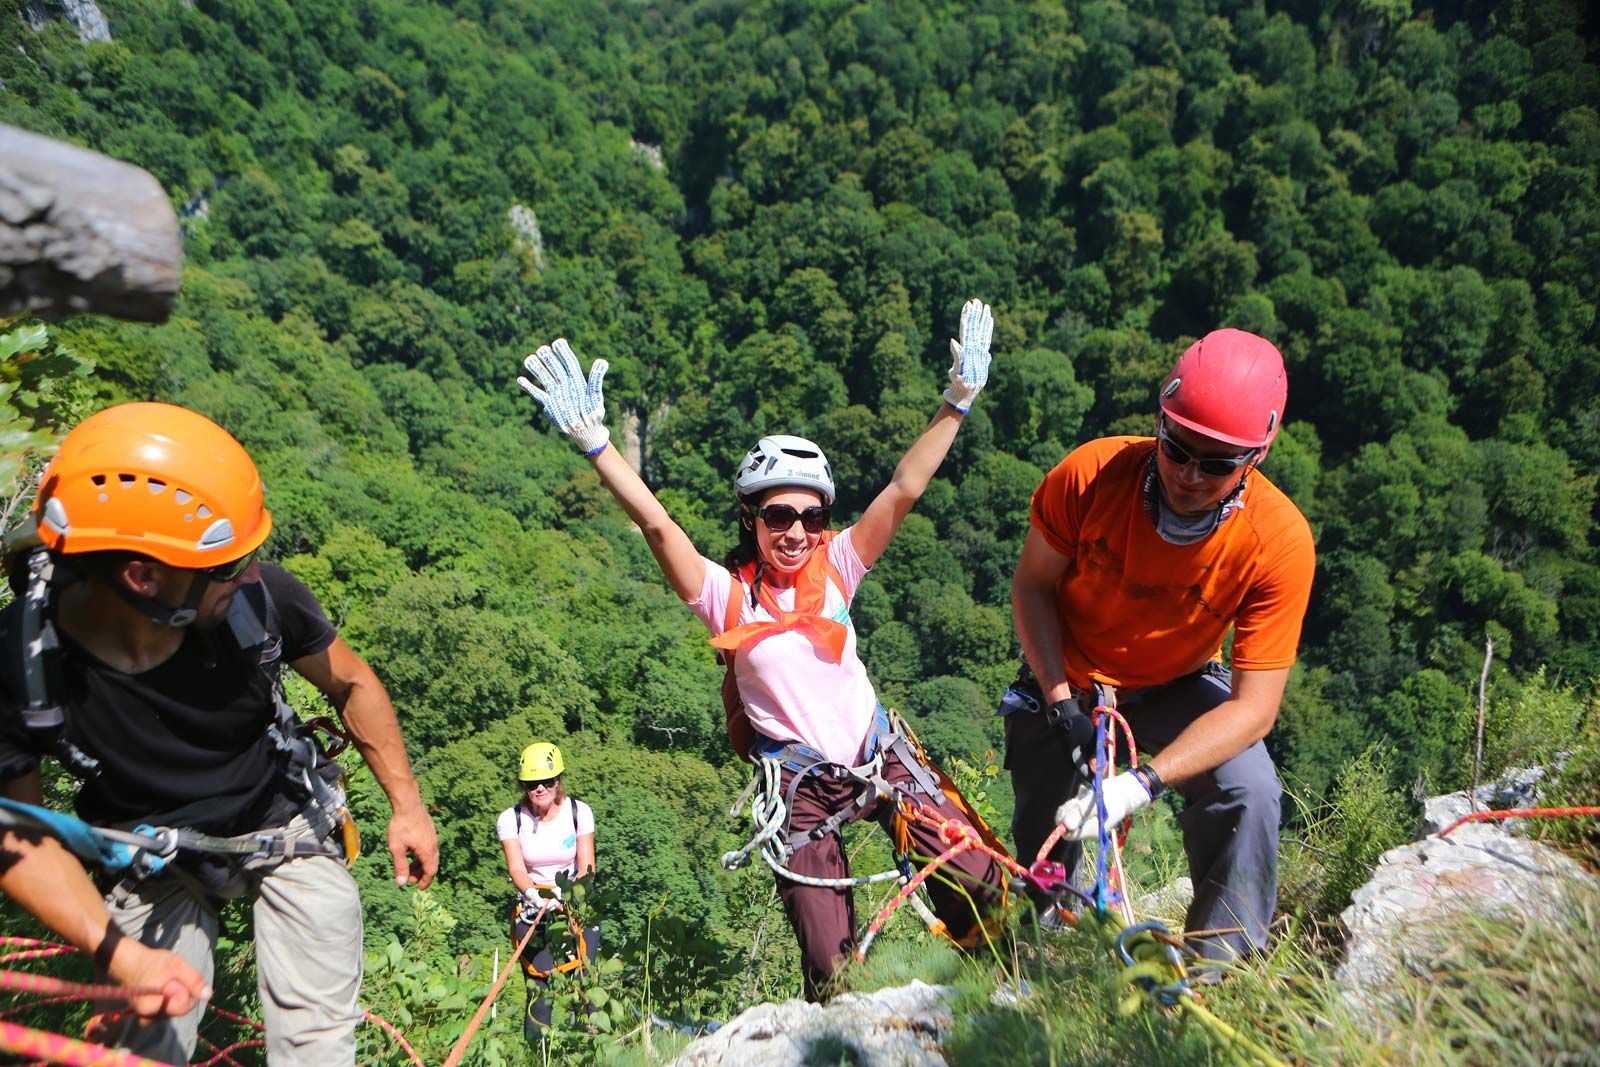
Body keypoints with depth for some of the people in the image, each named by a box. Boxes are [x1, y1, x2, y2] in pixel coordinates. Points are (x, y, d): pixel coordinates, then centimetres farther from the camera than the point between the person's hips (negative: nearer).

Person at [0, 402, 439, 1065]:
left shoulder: (256, 595, -28)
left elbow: (351, 683, -7)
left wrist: (406, 805, -4)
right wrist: (117, 953, -23)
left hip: (290, 833, 0)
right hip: (157, 866, 0)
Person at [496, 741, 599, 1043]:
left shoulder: (579, 812, -4)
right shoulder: (510, 819, -4)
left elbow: (586, 866, -6)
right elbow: (516, 867, -14)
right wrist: (532, 893, -35)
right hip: (532, 905, 0)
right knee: (539, 982, -10)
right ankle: (538, 1049, 1)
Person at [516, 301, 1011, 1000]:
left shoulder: (835, 567, -3)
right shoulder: (727, 596, -9)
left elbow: (902, 492, -12)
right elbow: (657, 525, -22)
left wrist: (957, 403, -19)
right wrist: (595, 444, -31)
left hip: (879, 753, 2)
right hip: (801, 781, -2)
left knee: (982, 887, -1)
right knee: (830, 966, -2)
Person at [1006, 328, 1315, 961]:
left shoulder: (1280, 541, -30)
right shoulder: (1090, 473, -29)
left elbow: (1253, 705, -27)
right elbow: (1033, 584, -12)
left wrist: (1143, 784, -39)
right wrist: (1061, 702, -23)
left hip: (1178, 684, 0)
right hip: (1067, 677, 0)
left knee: (1249, 795, -24)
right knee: (1046, 841, 1)